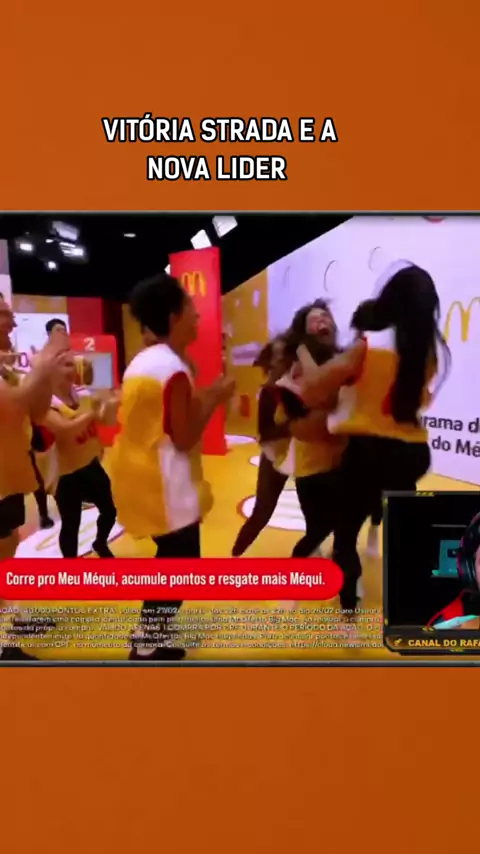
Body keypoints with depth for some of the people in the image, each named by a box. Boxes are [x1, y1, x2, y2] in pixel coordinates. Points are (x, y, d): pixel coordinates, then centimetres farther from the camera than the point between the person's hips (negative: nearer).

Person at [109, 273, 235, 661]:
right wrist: (215, 399, -9)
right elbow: (184, 437, -19)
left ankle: (152, 640, 35)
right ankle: (147, 649, 15)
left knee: (170, 562, 23)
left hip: (140, 478, 10)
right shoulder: (173, 368, -20)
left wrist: (202, 397, 12)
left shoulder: (143, 361, 10)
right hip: (164, 486, -10)